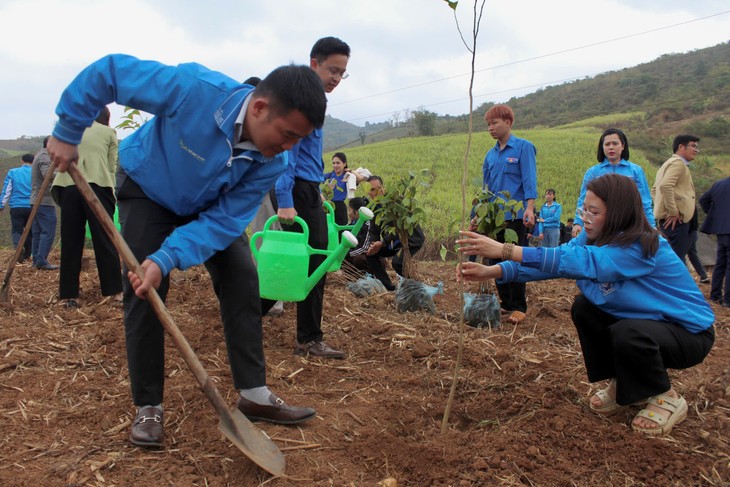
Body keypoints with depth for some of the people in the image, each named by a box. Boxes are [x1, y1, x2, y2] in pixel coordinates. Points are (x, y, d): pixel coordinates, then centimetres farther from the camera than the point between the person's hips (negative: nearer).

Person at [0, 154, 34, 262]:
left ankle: (18, 247, -26)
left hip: (16, 206, -1)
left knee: (16, 230, 3)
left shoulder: (13, 172, 4)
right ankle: (27, 255, 16)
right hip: (32, 207, 1)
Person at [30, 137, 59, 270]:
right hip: (44, 201, -10)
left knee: (38, 232, 11)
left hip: (36, 200, 10)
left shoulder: (39, 155, 20)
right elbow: (47, 175, -27)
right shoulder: (45, 156, -11)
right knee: (48, 231, -10)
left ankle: (36, 260, 14)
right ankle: (42, 261, -12)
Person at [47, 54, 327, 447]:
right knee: (144, 293, -9)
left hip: (209, 204, 3)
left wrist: (167, 260, -40)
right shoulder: (195, 89, -40)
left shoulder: (272, 161, -28)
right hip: (147, 189, -3)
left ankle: (254, 395, 4)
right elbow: (108, 71, -29)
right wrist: (67, 132, -20)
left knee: (242, 279, -7)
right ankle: (148, 407, 5)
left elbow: (224, 220, -27)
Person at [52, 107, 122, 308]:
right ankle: (115, 291, 4)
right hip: (97, 186, -3)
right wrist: (111, 195, 14)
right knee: (105, 240, 1)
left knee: (70, 241, 6)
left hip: (68, 186, 3)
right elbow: (111, 167, 11)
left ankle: (69, 295, 7)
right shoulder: (109, 132, 16)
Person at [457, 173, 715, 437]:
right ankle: (621, 383, 11)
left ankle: (667, 399, -4)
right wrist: (493, 271, -29)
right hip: (643, 319, 8)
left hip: (690, 331, -8)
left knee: (627, 333, -34)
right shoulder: (595, 238, -5)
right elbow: (554, 260, -15)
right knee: (583, 307, -8)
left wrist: (504, 250, -50)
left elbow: (580, 261, -44)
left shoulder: (642, 247, -31)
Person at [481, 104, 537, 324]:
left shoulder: (523, 147, -2)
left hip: (516, 214, -6)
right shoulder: (490, 154, 14)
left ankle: (519, 308, 5)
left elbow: (529, 180, -10)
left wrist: (529, 208, -20)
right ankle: (506, 303, 18)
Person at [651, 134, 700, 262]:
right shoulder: (678, 163, -8)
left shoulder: (669, 163, 24)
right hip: (675, 219, -10)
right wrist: (673, 212, -20)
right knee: (677, 258, -11)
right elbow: (666, 186, -24)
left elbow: (655, 189, 27)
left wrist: (661, 208, 18)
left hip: (669, 218, 10)